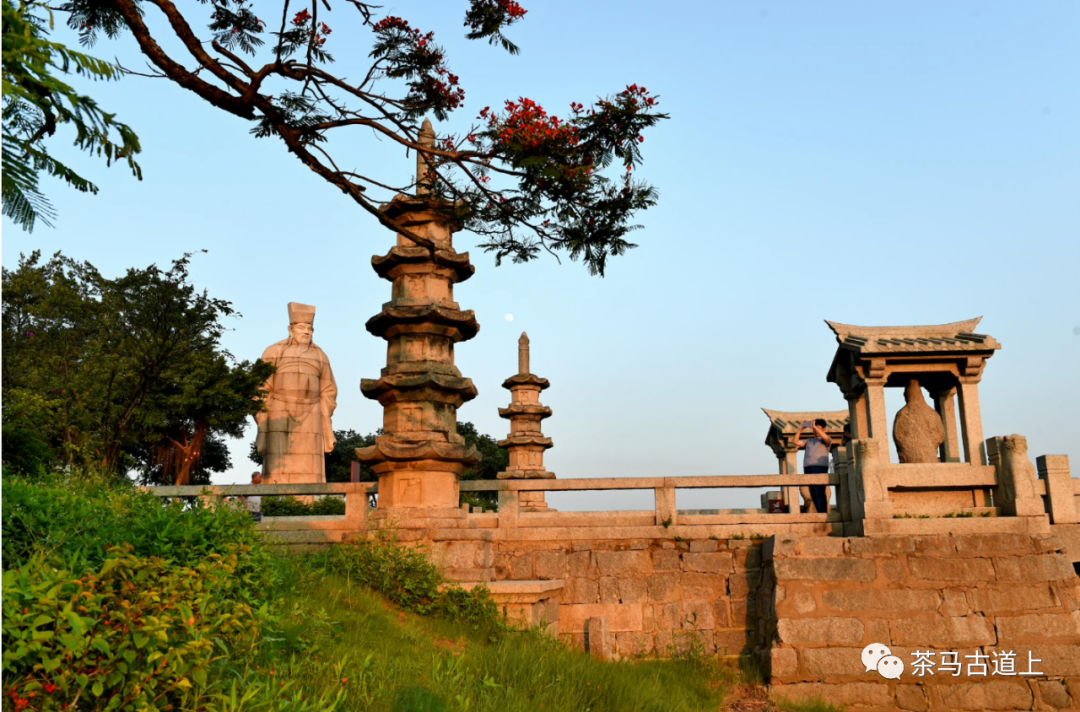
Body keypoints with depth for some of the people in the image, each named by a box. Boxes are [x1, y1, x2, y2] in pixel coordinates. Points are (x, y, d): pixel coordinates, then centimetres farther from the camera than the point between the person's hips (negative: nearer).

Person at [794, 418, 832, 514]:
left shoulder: (827, 441, 15)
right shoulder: (809, 441, 28)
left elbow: (826, 437, -9)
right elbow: (796, 442, 17)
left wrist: (815, 427, -9)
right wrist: (800, 430, 11)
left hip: (820, 467, -5)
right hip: (807, 467, 5)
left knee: (820, 492, -15)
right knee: (813, 493, 0)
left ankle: (823, 514, -16)